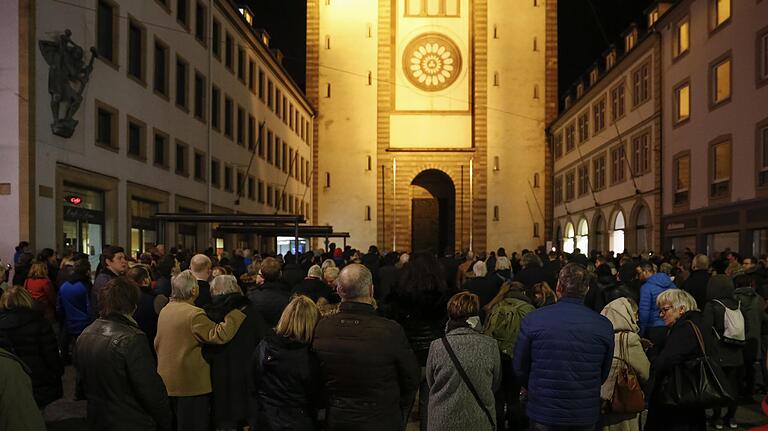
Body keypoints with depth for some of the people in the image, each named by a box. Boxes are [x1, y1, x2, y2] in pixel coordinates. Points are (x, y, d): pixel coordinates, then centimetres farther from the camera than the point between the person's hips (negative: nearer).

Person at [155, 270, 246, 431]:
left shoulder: (165, 310, 5)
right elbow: (220, 335, -28)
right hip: (191, 384, -8)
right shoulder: (194, 314, -23)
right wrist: (236, 312, -22)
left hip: (166, 382, 8)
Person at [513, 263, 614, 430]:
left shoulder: (532, 320, -14)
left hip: (543, 412, -1)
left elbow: (519, 367, -4)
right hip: (586, 416, 2)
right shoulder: (605, 326, -9)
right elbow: (604, 373, 3)